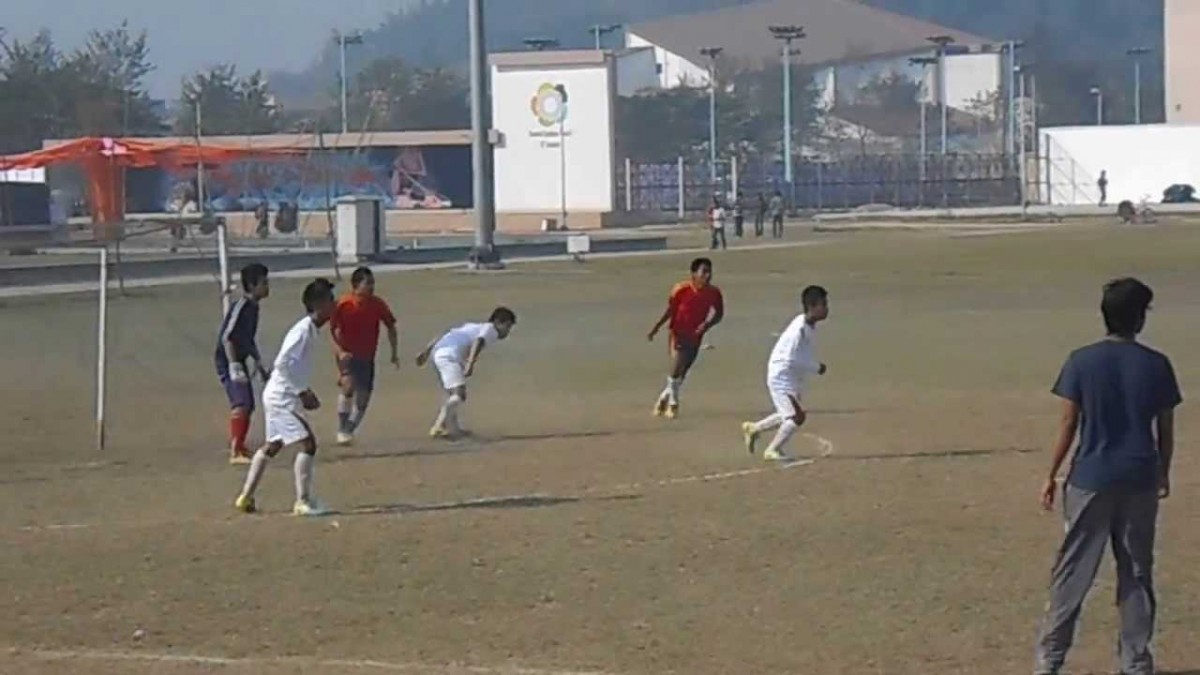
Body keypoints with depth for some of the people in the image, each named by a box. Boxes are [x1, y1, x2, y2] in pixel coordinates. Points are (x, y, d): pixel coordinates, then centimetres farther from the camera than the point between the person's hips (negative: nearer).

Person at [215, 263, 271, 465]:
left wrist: (258, 363, 26)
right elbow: (226, 337, -23)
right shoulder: (241, 307, -19)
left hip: (240, 361, 10)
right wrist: (234, 366, -28)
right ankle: (235, 453, -25)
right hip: (228, 361, -10)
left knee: (248, 405, 19)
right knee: (241, 404, -21)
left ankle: (239, 446, 37)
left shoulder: (253, 307, 10)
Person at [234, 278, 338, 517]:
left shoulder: (311, 330, 10)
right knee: (308, 443, -15)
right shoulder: (304, 330, -19)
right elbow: (283, 363, -27)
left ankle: (246, 497, 30)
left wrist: (305, 393, 15)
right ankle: (303, 501, -12)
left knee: (272, 446, 21)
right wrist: (303, 392, -22)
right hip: (282, 396, -11)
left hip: (278, 396, 11)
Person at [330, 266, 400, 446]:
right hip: (347, 355, -4)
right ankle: (342, 430, -16)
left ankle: (349, 431, 22)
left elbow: (391, 327, 9)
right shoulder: (344, 304, -14)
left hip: (367, 357, 4)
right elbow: (332, 330, -7)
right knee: (348, 385, -27)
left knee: (363, 398, 3)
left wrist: (394, 353, 6)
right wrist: (340, 352, -20)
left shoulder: (377, 304, -5)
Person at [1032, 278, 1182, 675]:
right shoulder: (1156, 366, -3)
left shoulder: (1082, 362, -7)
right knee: (1136, 572, 10)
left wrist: (1052, 475, 3)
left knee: (1074, 571, 6)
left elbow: (1068, 425, -6)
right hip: (1139, 480, 1)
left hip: (1091, 479, -1)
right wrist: (1164, 473, 19)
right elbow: (1165, 430, 4)